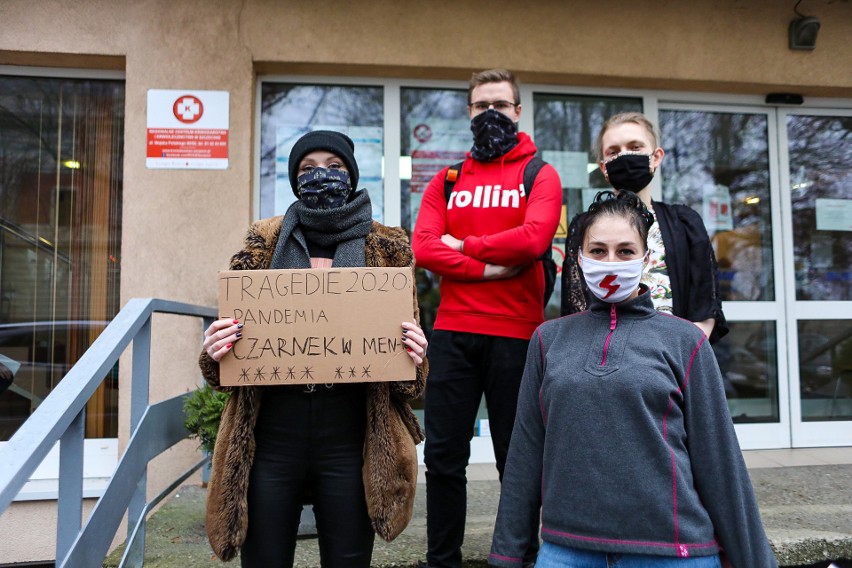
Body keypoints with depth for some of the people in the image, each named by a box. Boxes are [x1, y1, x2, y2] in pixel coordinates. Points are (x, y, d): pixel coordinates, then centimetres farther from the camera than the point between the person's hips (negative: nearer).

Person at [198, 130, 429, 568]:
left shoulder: (386, 248, 4)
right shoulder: (265, 241, 7)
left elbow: (407, 341, 8)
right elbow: (233, 328, 12)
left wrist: (413, 357, -15)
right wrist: (215, 351, -11)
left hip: (348, 438, -1)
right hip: (270, 436, 1)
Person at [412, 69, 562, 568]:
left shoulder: (540, 175, 6)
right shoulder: (447, 180, 15)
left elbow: (533, 239, -13)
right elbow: (422, 248, 0)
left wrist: (464, 245, -4)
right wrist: (487, 268, -11)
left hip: (515, 333, -3)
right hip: (452, 331, 3)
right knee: (443, 456, 7)